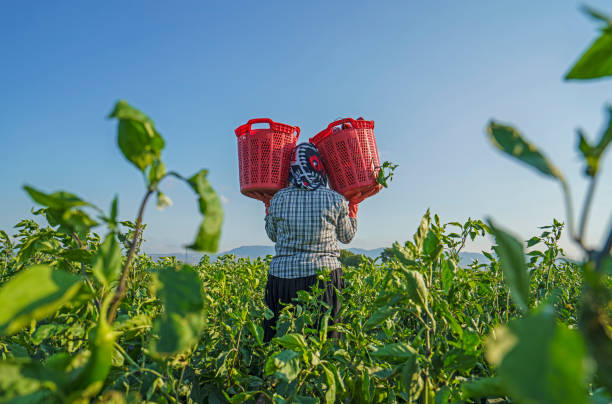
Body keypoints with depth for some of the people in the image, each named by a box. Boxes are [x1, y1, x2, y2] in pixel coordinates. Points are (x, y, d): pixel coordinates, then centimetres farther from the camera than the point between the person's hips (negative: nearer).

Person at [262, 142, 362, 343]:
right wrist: (353, 209, 27)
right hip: (324, 275, -1)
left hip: (283, 275, 1)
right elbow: (347, 237, 13)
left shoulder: (278, 199, 0)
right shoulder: (336, 200, -3)